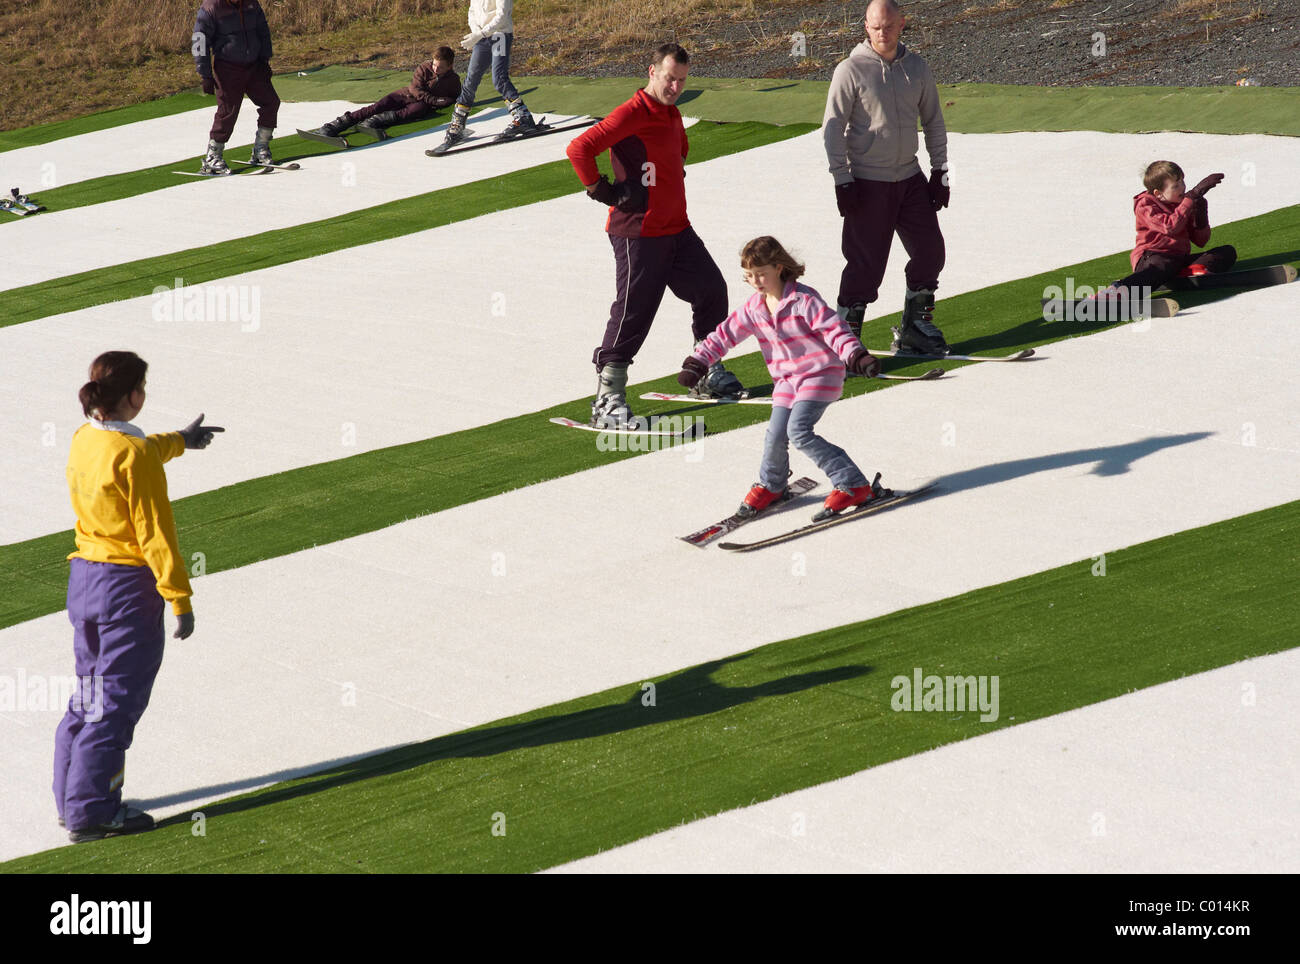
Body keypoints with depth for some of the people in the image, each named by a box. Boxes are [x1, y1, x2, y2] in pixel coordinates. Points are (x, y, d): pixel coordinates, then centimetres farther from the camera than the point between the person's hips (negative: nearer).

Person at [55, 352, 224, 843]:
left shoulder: (84, 439, 6)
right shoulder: (134, 452, -19)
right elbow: (153, 532, -19)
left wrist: (178, 440, 46)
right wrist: (180, 598, -14)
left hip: (83, 576, 9)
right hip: (128, 584, -9)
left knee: (90, 692, 19)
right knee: (115, 701, -1)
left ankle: (71, 801, 27)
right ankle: (89, 812, 3)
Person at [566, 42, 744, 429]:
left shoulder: (672, 115, 12)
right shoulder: (632, 114, -16)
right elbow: (579, 148, -23)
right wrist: (602, 190, -17)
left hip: (678, 228, 9)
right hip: (639, 234, -9)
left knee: (711, 290, 15)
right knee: (633, 313, -9)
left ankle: (709, 374, 32)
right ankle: (607, 399, -4)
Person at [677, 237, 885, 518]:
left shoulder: (803, 299, -17)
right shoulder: (754, 308, 2)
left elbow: (834, 330, -22)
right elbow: (725, 334, 8)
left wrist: (858, 357, -35)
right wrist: (697, 363, 2)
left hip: (820, 374, -6)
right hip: (786, 380, 6)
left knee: (798, 431, -21)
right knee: (776, 435, 0)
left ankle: (854, 485, -17)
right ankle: (770, 486, 32)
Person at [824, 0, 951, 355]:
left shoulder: (916, 67, 5)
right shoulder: (850, 70, -10)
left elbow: (933, 121, 15)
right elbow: (832, 127, -8)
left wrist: (940, 171, 11)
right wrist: (842, 181, -12)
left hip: (910, 179, 5)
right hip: (867, 184, -5)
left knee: (930, 251, 6)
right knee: (866, 264, -7)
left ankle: (915, 328, 21)